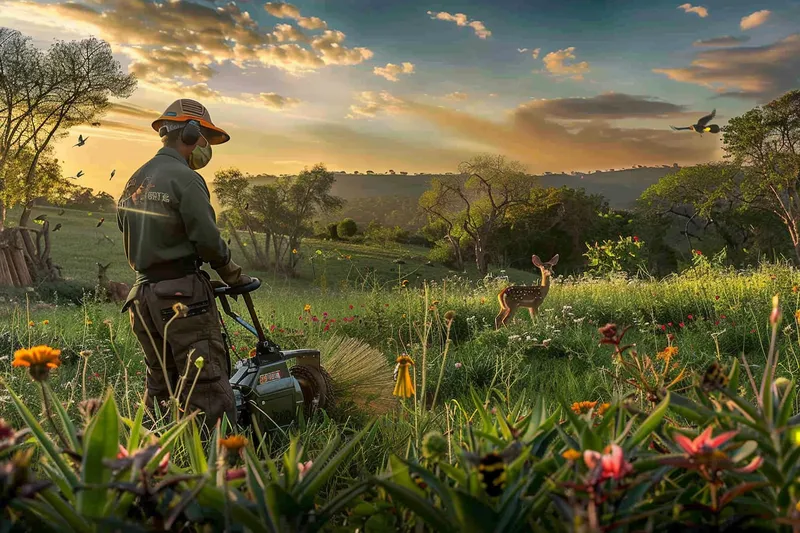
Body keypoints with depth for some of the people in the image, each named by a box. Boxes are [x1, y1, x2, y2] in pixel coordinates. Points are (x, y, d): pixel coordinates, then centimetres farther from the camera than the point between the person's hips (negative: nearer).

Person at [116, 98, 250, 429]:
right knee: (207, 387, -6)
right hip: (182, 294, -9)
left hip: (142, 294, 9)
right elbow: (208, 239, -14)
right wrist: (233, 274, 1)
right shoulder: (185, 179, -12)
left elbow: (126, 230, 16)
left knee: (160, 387, 17)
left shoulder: (134, 181, 15)